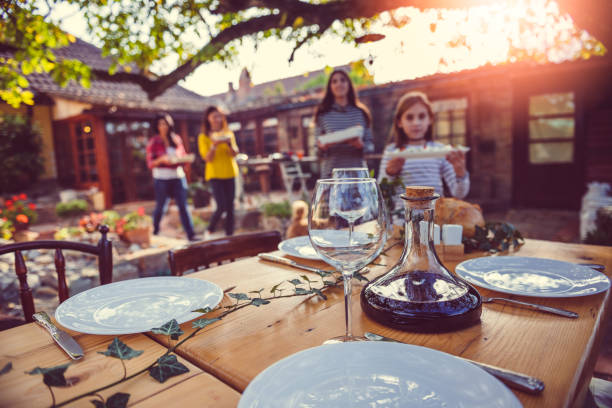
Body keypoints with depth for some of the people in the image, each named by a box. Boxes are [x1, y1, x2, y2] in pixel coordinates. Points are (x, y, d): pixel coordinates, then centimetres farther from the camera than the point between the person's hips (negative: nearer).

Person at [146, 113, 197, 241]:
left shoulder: (177, 139, 9)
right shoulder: (153, 142, -2)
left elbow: (183, 156, 16)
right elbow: (150, 163, -5)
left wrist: (186, 159, -7)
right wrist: (161, 159, -23)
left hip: (178, 177, 2)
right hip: (161, 179, -2)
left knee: (183, 207, -3)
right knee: (160, 207, 9)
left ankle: (191, 235, -4)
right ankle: (154, 232, 32)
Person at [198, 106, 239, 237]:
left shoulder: (228, 134, 9)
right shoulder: (203, 137, 0)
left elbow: (235, 153, 1)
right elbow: (207, 158, -8)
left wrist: (229, 143, -17)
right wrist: (214, 145, -23)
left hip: (230, 173, 4)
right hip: (215, 174, -3)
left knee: (230, 207, 2)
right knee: (221, 207, -12)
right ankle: (209, 231, 11)